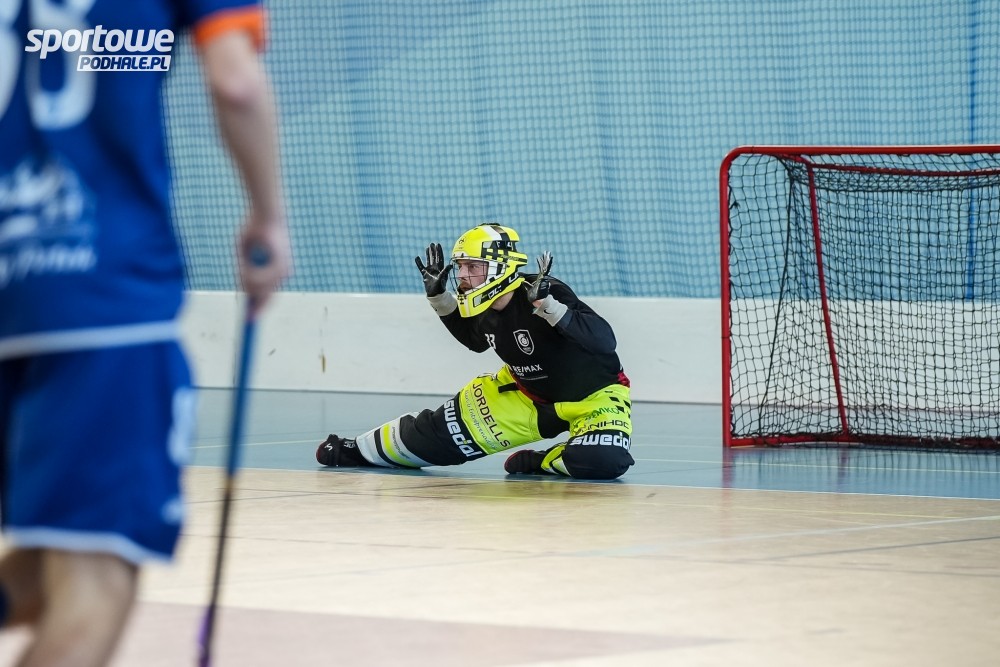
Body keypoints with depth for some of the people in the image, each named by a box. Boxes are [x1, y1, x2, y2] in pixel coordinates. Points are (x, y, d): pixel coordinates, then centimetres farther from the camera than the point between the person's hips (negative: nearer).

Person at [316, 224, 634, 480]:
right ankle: (359, 449, 27)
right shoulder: (485, 310, -7)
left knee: (601, 460, -37)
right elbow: (475, 340, 18)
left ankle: (546, 462, -7)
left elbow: (604, 340, -40)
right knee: (447, 427, 5)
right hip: (529, 393, 6)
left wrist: (548, 304, -48)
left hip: (594, 394, -6)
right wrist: (438, 296, 5)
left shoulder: (546, 293, -31)